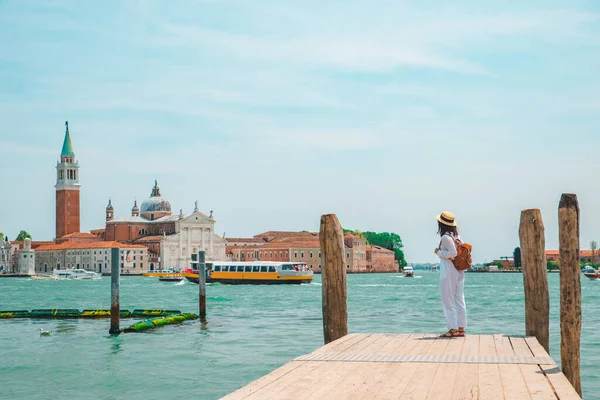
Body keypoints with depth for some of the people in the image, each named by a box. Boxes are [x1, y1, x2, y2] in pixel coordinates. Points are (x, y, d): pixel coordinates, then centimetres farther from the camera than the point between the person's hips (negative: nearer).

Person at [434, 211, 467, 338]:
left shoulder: (445, 237, -14)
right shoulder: (456, 236, 11)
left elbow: (453, 253, -22)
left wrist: (439, 252, -11)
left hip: (448, 271, -8)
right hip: (459, 271, 8)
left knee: (448, 300, -3)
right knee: (459, 300, 9)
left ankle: (453, 329, -5)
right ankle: (461, 328, 10)